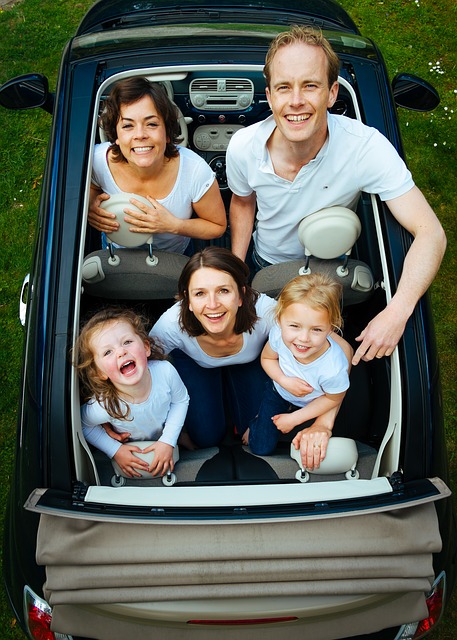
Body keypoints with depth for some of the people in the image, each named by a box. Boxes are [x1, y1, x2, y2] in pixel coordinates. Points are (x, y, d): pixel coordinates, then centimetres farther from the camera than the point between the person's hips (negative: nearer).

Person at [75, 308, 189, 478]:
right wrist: (115, 451, -16)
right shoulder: (103, 407, -40)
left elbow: (180, 400, -14)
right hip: (128, 446, -1)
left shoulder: (165, 371, -36)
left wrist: (168, 441, -19)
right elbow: (82, 425, -15)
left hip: (165, 434, 2)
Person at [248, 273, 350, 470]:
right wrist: (284, 380, -31)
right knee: (260, 448, 9)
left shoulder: (333, 368, -43)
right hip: (279, 390, 2)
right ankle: (259, 419, 37)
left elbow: (333, 399, -19)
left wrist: (294, 419, -12)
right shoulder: (279, 333, -36)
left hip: (309, 405, -1)